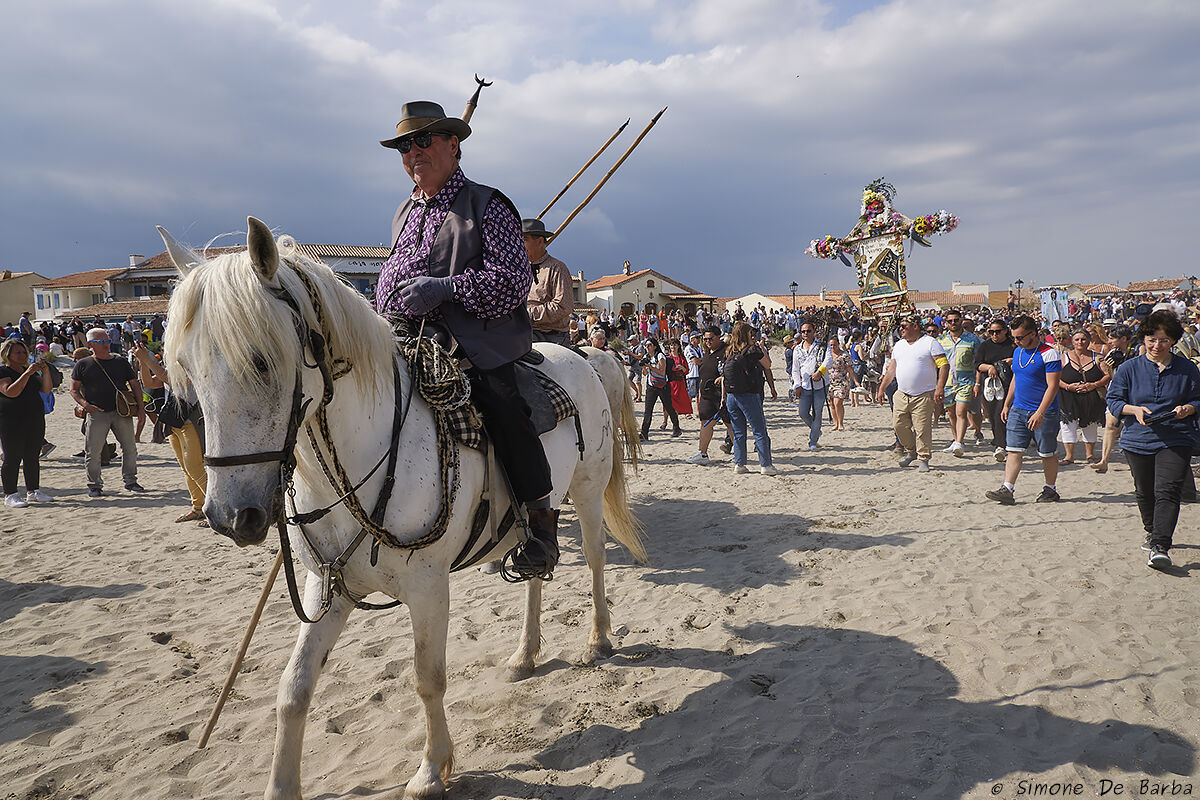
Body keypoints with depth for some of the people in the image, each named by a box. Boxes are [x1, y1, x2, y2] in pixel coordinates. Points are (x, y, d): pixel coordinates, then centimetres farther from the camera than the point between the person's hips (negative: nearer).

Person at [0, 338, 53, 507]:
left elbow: (46, 389, 8)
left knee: (33, 457, 9)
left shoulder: (30, 370, 16)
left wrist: (45, 371, -6)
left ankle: (33, 491, 16)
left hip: (36, 420, 6)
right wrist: (27, 374, -24)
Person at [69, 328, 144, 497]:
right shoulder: (83, 365, 7)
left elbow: (135, 384, 15)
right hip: (96, 413, -2)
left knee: (130, 448, 5)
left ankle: (130, 481, 18)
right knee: (93, 452, -2)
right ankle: (94, 485, 11)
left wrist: (140, 406, 4)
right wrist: (84, 404, -10)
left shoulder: (121, 362, 12)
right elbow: (74, 389, 7)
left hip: (121, 412, 2)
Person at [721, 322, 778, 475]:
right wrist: (759, 348, 10)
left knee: (738, 433, 12)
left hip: (731, 397, 5)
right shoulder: (752, 350, -8)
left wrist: (723, 396, 14)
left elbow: (723, 374, 9)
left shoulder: (729, 352, 8)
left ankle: (739, 464, 13)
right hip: (748, 395, -5)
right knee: (760, 431, 2)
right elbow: (768, 365, 4)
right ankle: (765, 465, 3)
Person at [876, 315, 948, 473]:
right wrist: (882, 388, 18)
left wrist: (940, 387, -19)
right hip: (901, 395, 6)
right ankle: (911, 451, 24)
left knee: (922, 429, -6)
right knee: (899, 425, 3)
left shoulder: (930, 343, -3)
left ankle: (923, 459, 5)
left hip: (924, 396, -6)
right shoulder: (899, 345, 16)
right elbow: (892, 368, 22)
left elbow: (944, 365, -8)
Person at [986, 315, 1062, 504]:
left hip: (1044, 413, -6)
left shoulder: (1049, 354, -13)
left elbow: (1052, 386, -17)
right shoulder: (1018, 352, 10)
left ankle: (1050, 490, 21)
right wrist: (1007, 405, 18)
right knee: (1014, 450, -1)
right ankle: (1007, 490, -4)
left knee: (1048, 453, 7)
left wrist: (1040, 413, -23)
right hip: (1018, 410, 6)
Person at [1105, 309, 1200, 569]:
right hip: (1138, 440, 2)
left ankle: (1160, 546, -17)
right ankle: (1153, 532, 38)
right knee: (1144, 492, 13)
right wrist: (1135, 410, -16)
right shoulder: (1129, 368, 2)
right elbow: (1113, 400, 3)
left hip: (1176, 440, -2)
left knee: (1166, 491, -14)